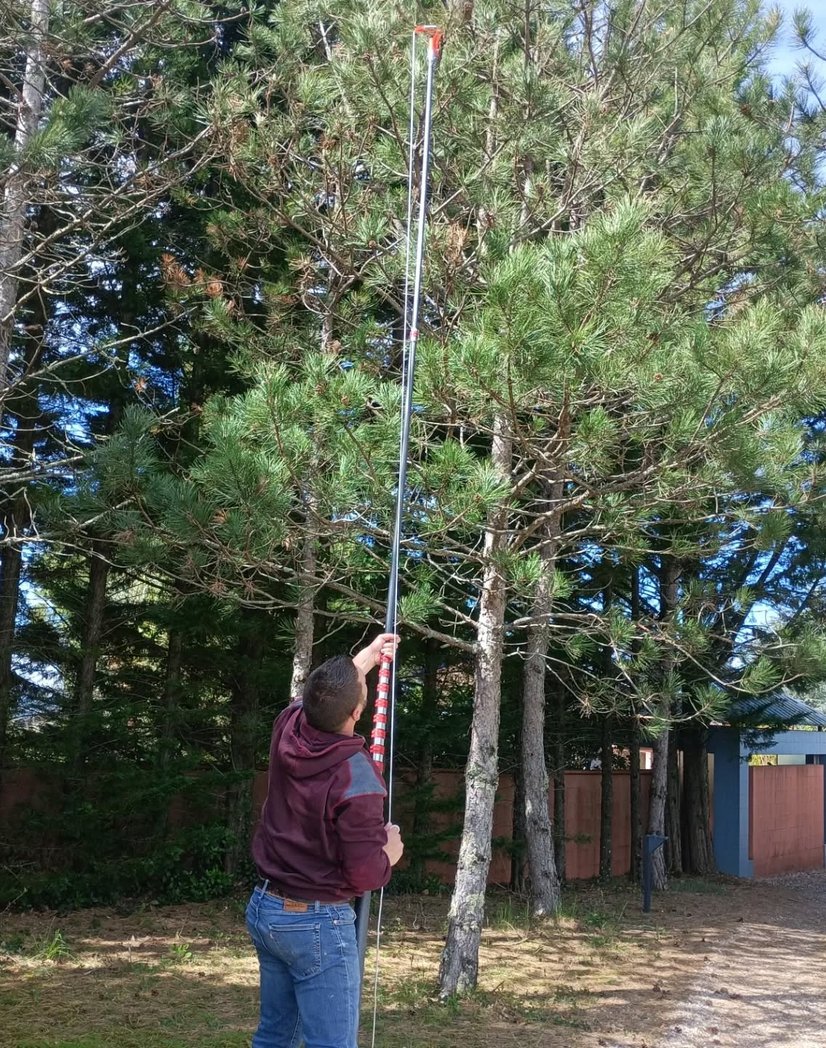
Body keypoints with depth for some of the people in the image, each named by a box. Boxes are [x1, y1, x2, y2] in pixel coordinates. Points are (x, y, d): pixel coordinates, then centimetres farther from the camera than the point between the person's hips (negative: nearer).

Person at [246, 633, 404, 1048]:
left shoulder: (287, 730, -6)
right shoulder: (356, 779, -25)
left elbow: (321, 696, 20)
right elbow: (365, 875, -21)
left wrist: (367, 657, 31)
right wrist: (390, 851, 1)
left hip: (263, 906, 8)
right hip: (318, 922, -8)